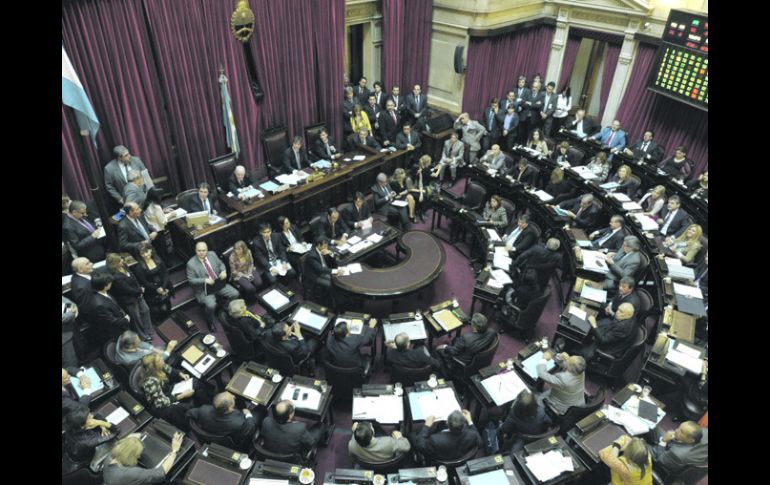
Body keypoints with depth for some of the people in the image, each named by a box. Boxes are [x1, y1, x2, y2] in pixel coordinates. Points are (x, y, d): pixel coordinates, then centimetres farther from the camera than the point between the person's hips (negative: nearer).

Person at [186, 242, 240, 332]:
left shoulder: (212, 254, -2)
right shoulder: (191, 264, -15)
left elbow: (220, 264, 12)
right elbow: (191, 280, -11)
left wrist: (223, 271, -11)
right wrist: (205, 280, -24)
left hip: (219, 283, 5)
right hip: (203, 289, -5)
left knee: (235, 294, -11)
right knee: (211, 305, -29)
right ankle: (210, 321, 2)